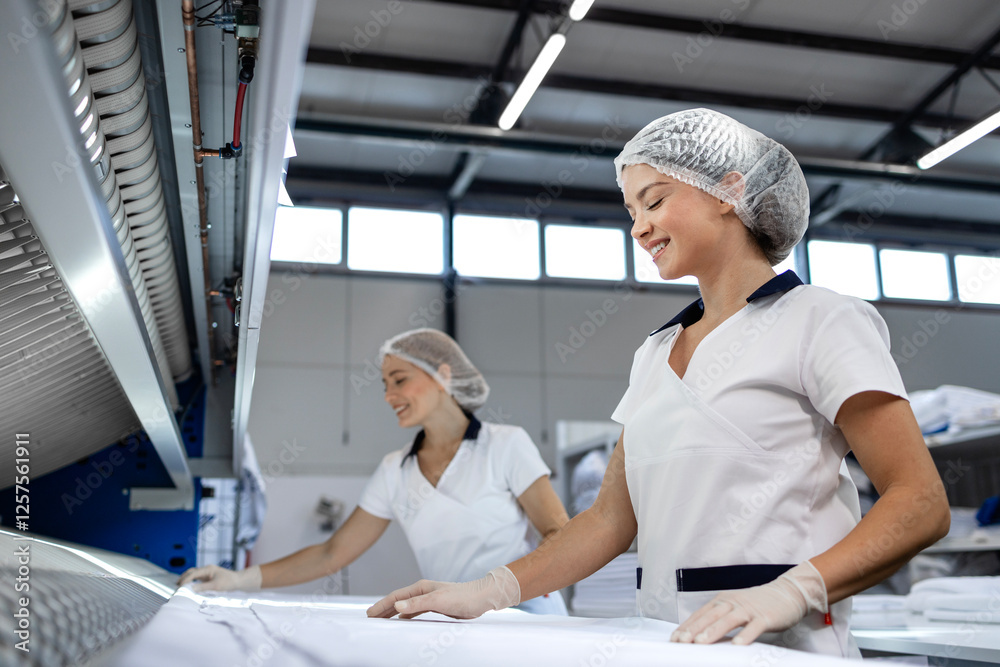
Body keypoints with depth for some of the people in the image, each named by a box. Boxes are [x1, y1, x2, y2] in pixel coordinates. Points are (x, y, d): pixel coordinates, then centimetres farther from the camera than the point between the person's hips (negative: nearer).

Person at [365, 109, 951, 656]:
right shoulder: (656, 351, 17)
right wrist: (490, 591, 4)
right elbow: (613, 518, 15)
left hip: (779, 647, -5)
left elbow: (922, 504, -8)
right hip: (664, 640, 5)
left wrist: (793, 589, -22)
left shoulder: (818, 320, 0)